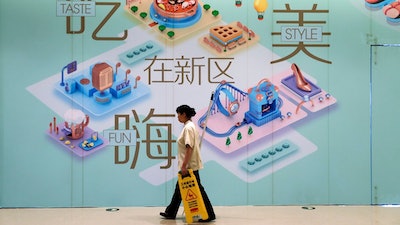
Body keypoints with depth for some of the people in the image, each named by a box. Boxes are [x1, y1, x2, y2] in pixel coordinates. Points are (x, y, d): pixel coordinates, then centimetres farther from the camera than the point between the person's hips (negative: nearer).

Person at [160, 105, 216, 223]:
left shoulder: (188, 127, -17)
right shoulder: (190, 126, 13)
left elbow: (189, 148, -24)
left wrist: (184, 166, -25)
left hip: (190, 165, -10)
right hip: (189, 165, 10)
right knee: (180, 188, 15)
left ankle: (209, 214, 6)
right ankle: (170, 213, 25)